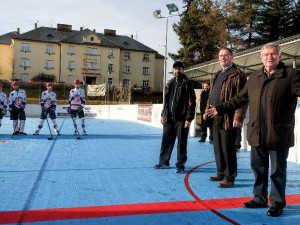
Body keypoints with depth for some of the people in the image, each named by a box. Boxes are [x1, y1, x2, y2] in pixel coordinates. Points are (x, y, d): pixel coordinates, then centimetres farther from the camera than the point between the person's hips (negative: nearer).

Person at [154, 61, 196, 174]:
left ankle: (180, 165, 12)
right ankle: (164, 162, 24)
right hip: (169, 118, 6)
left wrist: (189, 118, -14)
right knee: (166, 141, 11)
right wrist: (163, 115, 15)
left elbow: (192, 102, -8)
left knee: (181, 142, 1)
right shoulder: (170, 84, 15)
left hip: (181, 119, -5)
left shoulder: (187, 84, -2)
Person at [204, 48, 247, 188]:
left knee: (228, 149, -2)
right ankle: (221, 173, 28)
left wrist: (238, 117, -19)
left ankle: (229, 178, 9)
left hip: (228, 118, -8)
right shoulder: (217, 75, 20)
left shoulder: (237, 75, -7)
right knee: (218, 147, 15)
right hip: (216, 118, 9)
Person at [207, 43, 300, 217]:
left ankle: (277, 203, 23)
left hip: (279, 135, -5)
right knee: (258, 169, 15)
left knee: (278, 170, 6)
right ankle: (260, 199, 31)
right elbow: (240, 99, 19)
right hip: (257, 134, 5)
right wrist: (220, 109, 18)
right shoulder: (254, 78, 14)